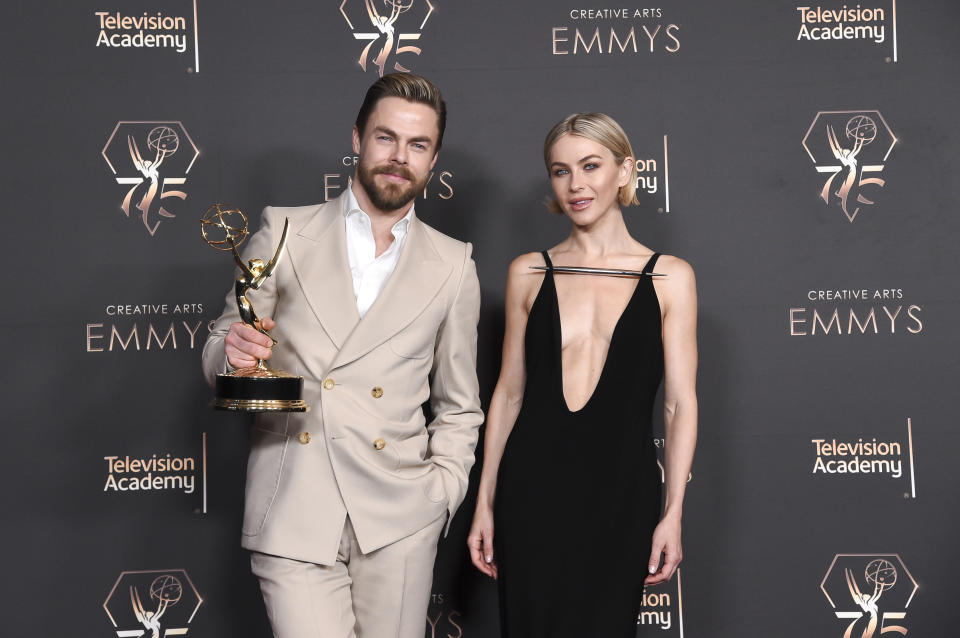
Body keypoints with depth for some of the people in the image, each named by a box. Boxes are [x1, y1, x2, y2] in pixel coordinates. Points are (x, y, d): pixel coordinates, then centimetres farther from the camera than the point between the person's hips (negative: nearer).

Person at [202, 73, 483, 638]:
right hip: (292, 513, -1)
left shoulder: (454, 267, 9)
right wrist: (234, 353, -12)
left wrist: (442, 494, 2)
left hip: (398, 516, 1)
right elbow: (219, 353, 11)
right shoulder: (283, 233, 7)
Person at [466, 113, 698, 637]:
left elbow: (679, 403, 1)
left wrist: (673, 513, -5)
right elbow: (509, 392, 10)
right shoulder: (528, 273, 7)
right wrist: (485, 504, 7)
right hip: (532, 488, 1)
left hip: (620, 494, -1)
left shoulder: (669, 277, 2)